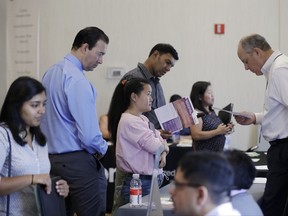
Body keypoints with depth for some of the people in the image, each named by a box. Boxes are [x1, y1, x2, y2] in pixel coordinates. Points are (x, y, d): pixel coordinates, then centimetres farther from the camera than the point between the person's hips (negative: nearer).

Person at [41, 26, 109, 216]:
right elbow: (89, 135, -20)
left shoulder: (50, 73, 11)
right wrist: (102, 148, -2)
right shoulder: (77, 80, -17)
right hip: (77, 162, -9)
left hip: (52, 157, 9)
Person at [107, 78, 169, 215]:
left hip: (149, 180, 9)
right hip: (138, 182, -9)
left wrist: (163, 154, -7)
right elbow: (155, 146, -21)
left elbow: (161, 141, 15)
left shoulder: (143, 119, 15)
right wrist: (164, 147, 0)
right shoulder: (129, 121, -17)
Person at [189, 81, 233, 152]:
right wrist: (217, 131, -20)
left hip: (218, 151, 9)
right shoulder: (196, 114, -13)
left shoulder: (212, 111, 14)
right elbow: (196, 135, -22)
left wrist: (226, 129, 6)